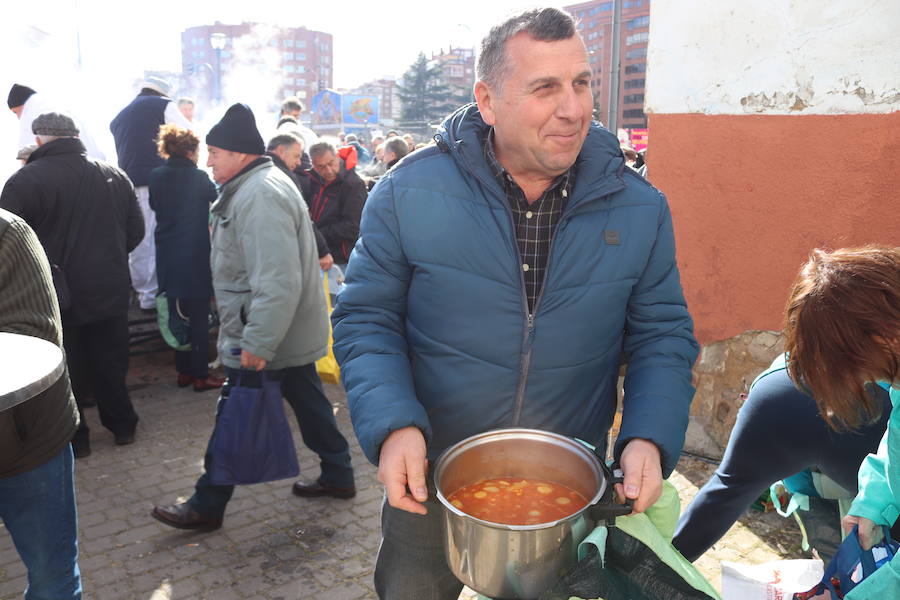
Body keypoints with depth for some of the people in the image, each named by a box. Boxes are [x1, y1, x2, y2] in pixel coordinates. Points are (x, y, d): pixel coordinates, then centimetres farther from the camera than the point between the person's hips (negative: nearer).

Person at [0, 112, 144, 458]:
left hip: (56, 297, -4)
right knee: (110, 364, 17)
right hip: (110, 291, 4)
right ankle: (122, 426, 28)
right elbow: (136, 231, 8)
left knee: (64, 370, 10)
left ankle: (73, 439, 20)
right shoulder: (115, 176, 3)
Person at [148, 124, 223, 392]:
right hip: (196, 257, -5)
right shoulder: (198, 178, -13)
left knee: (177, 314, 14)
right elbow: (217, 198, 5)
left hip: (167, 258, 5)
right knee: (199, 317, 2)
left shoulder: (157, 177, 1)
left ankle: (183, 371, 21)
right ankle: (200, 375, 7)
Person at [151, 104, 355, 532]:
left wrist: (256, 343, -28)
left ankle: (207, 505, 17)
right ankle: (338, 475, 31)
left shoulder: (260, 196, -22)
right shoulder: (257, 185, 14)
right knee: (308, 401, 18)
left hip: (264, 339, -10)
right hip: (294, 333, 10)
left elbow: (277, 282, -31)